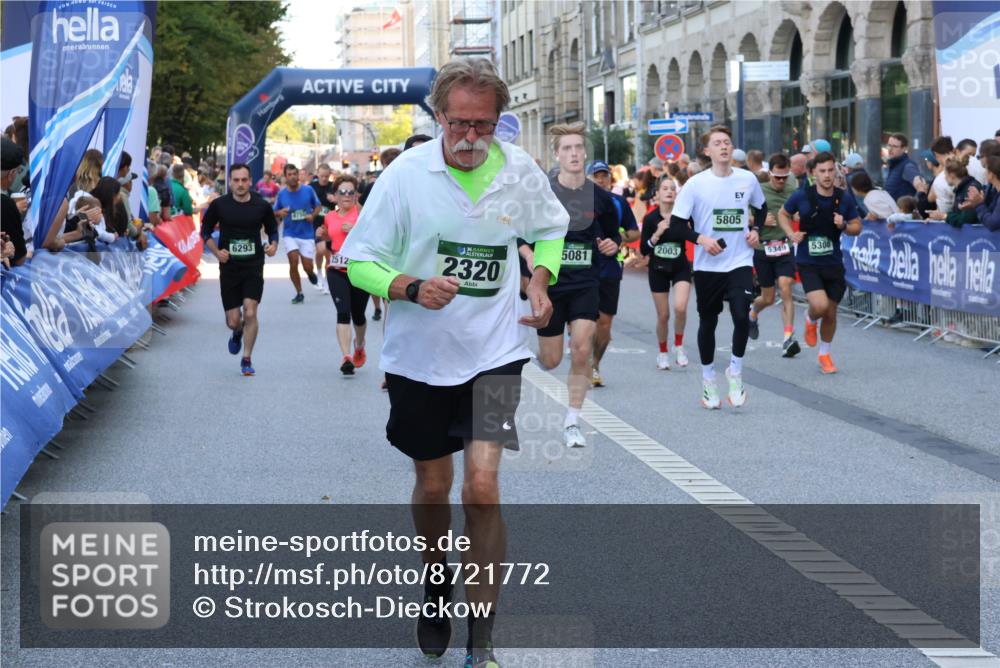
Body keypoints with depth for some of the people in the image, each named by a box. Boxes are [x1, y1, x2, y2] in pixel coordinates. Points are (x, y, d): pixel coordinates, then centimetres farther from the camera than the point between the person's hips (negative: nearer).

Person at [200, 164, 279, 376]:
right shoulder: (219, 205, -3)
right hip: (228, 268, 1)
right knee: (233, 321, 3)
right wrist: (216, 251, -8)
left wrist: (273, 245, -9)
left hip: (254, 267, -1)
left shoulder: (262, 206, -2)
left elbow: (273, 229, 12)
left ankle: (246, 359, 1)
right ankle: (237, 333, 43)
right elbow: (205, 231, 8)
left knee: (250, 313, -15)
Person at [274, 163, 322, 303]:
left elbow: (318, 206, 8)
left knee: (308, 267, -1)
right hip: (290, 234, 0)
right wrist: (280, 213, -15)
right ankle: (299, 293, 1)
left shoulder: (308, 190, -5)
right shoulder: (281, 193, -3)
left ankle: (310, 273, 40)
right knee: (293, 261, -18)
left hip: (307, 234, 0)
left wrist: (312, 215, -12)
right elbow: (274, 212, 8)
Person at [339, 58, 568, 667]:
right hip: (419, 354, 0)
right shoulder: (406, 174, -11)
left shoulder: (520, 171, -4)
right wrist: (413, 288, -25)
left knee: (483, 487, -13)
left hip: (494, 350, 0)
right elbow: (359, 262, -6)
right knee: (433, 486, 14)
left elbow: (551, 230, 17)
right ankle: (437, 578, 46)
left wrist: (541, 281, -2)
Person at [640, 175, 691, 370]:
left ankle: (679, 346, 2)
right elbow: (643, 250, -7)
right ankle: (663, 353, 27)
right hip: (658, 270, 1)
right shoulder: (650, 218, -7)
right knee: (663, 315, 6)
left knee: (680, 307, -22)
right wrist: (657, 234, -21)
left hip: (680, 268, -1)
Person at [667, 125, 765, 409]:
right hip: (707, 266, -1)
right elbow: (676, 226, -4)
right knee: (707, 322, 9)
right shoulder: (695, 184, -6)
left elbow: (761, 208, 22)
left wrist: (755, 229, 4)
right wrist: (700, 238, -19)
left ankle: (735, 370, 6)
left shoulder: (748, 180, 2)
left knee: (741, 316, -17)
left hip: (740, 263, 1)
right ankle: (708, 379, 27)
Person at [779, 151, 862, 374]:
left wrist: (844, 226, -15)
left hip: (833, 263, 3)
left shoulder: (845, 198, -3)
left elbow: (857, 227, 7)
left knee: (831, 312, 9)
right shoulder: (802, 196, -9)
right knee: (820, 305, -22)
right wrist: (791, 234, -8)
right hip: (808, 263, -3)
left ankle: (825, 355, 32)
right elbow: (783, 214, 9)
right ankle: (810, 320, 16)